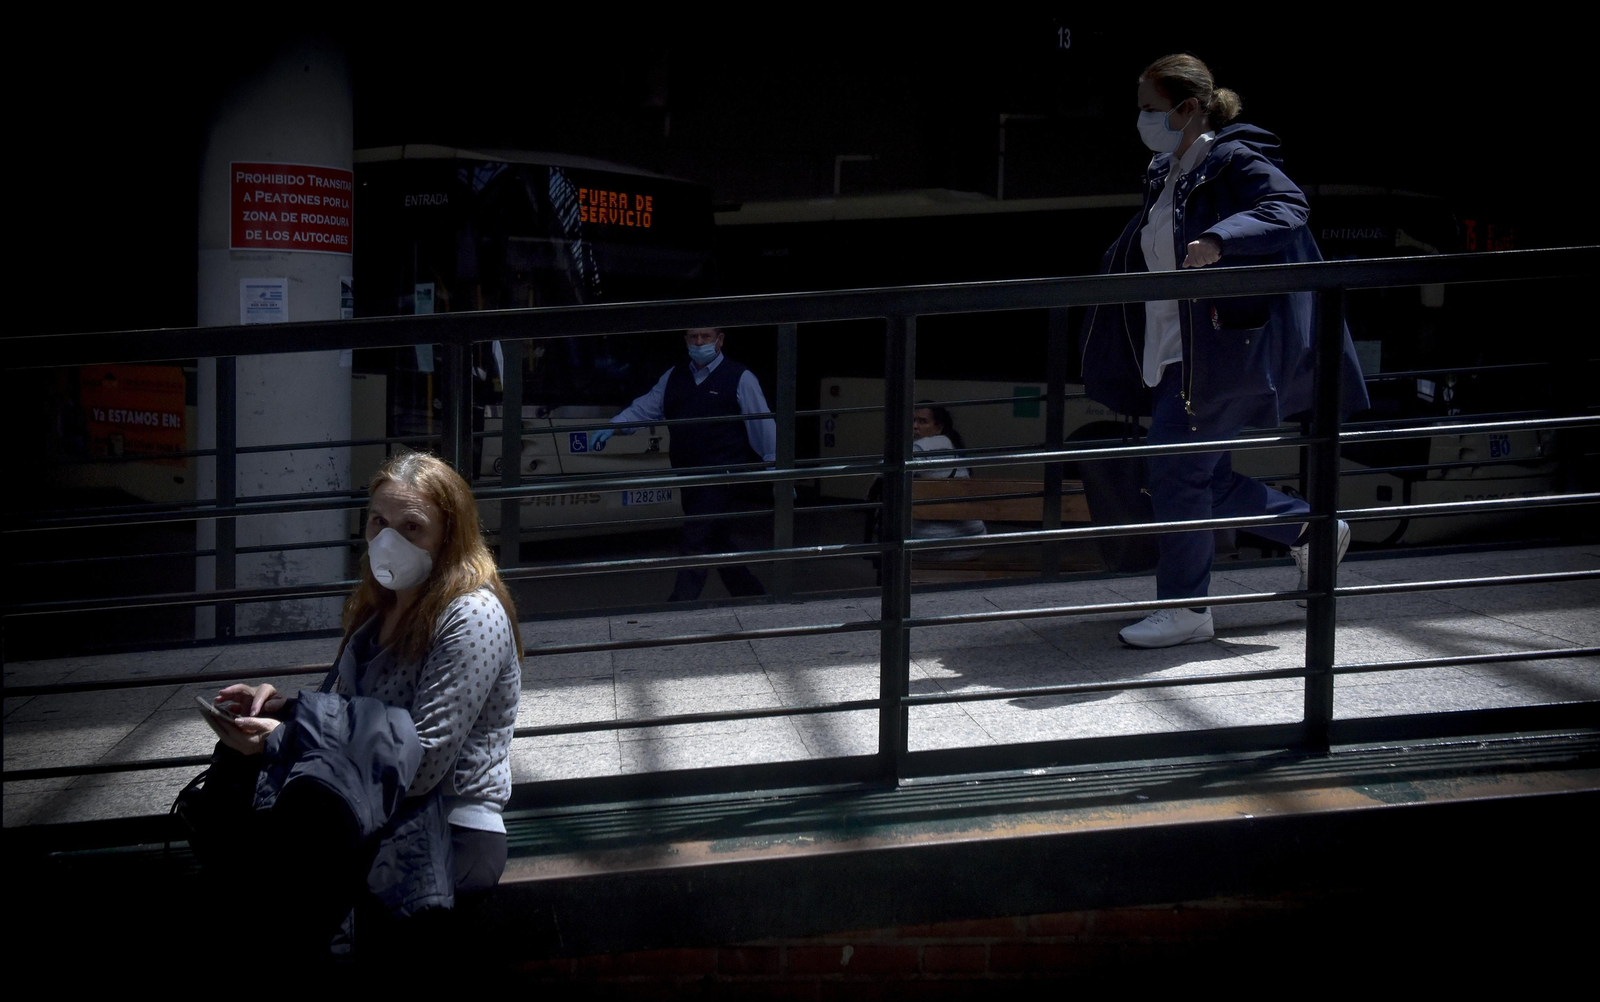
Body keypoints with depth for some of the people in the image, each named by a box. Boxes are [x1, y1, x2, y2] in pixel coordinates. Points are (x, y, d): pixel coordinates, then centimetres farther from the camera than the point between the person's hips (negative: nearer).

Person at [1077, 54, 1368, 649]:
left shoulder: (1236, 161, -11)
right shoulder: (1165, 175, 16)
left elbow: (1287, 209, -28)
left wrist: (1220, 240, -41)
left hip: (1225, 349, -9)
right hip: (1176, 354, 9)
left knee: (1177, 465, -10)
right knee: (1204, 478, 10)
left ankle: (1186, 608, 0)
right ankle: (1312, 531, 28)